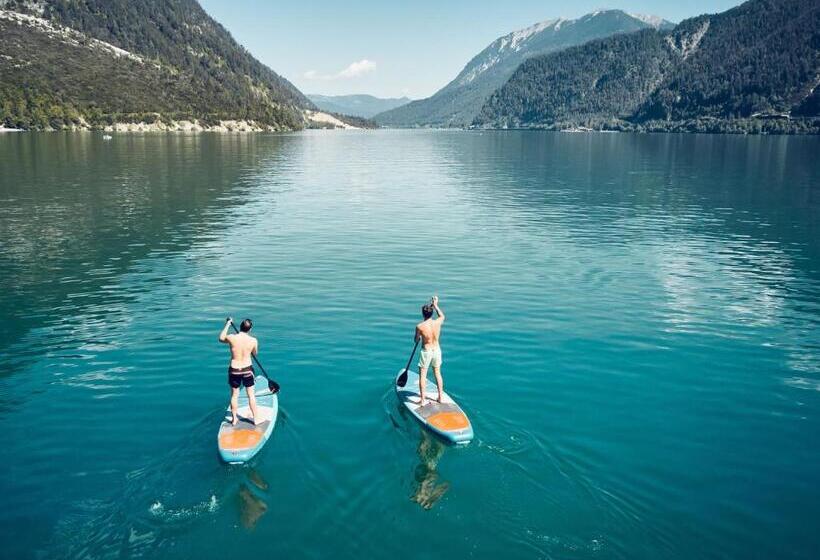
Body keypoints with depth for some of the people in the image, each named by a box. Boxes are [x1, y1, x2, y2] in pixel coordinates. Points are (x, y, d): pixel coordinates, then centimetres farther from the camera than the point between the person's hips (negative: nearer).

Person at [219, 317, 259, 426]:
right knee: (251, 395, 12)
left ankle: (234, 419, 27)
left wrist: (228, 324, 16)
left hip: (234, 371, 0)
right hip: (247, 370, 0)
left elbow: (221, 338, 10)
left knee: (234, 395, 16)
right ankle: (255, 419, 21)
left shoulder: (231, 338, -14)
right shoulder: (253, 340, -13)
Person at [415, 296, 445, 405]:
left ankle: (422, 400, 9)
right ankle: (440, 397, 24)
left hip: (426, 351, -4)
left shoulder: (419, 326, -19)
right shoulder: (437, 322, -10)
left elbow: (416, 340, -3)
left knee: (422, 375, 6)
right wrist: (435, 305, 25)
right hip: (437, 350, 4)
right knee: (438, 374, 18)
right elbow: (442, 315, 16)